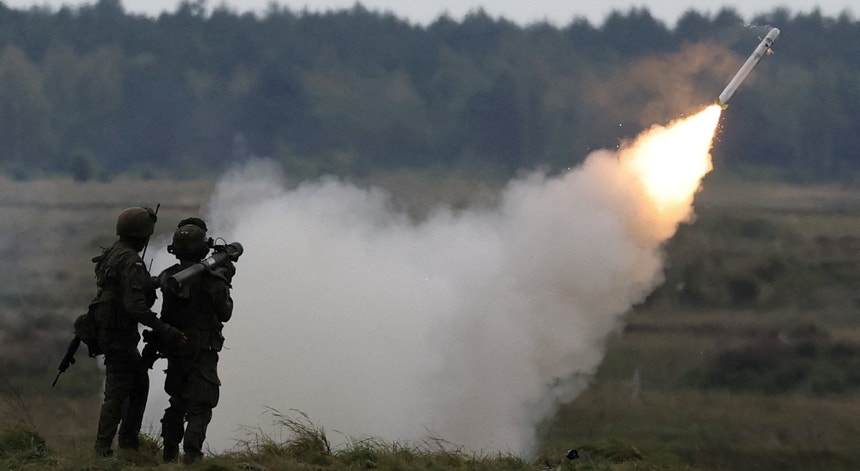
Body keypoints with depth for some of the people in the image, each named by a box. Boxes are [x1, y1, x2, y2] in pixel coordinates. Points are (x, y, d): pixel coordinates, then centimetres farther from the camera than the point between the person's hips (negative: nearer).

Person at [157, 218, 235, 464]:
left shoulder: (169, 277, -1)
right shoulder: (211, 279, -15)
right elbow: (224, 313, -5)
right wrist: (224, 283, 11)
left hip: (174, 351, 5)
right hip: (202, 352, -5)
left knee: (177, 401, 20)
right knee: (199, 406, -2)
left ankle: (169, 452, 24)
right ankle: (191, 453, -15)